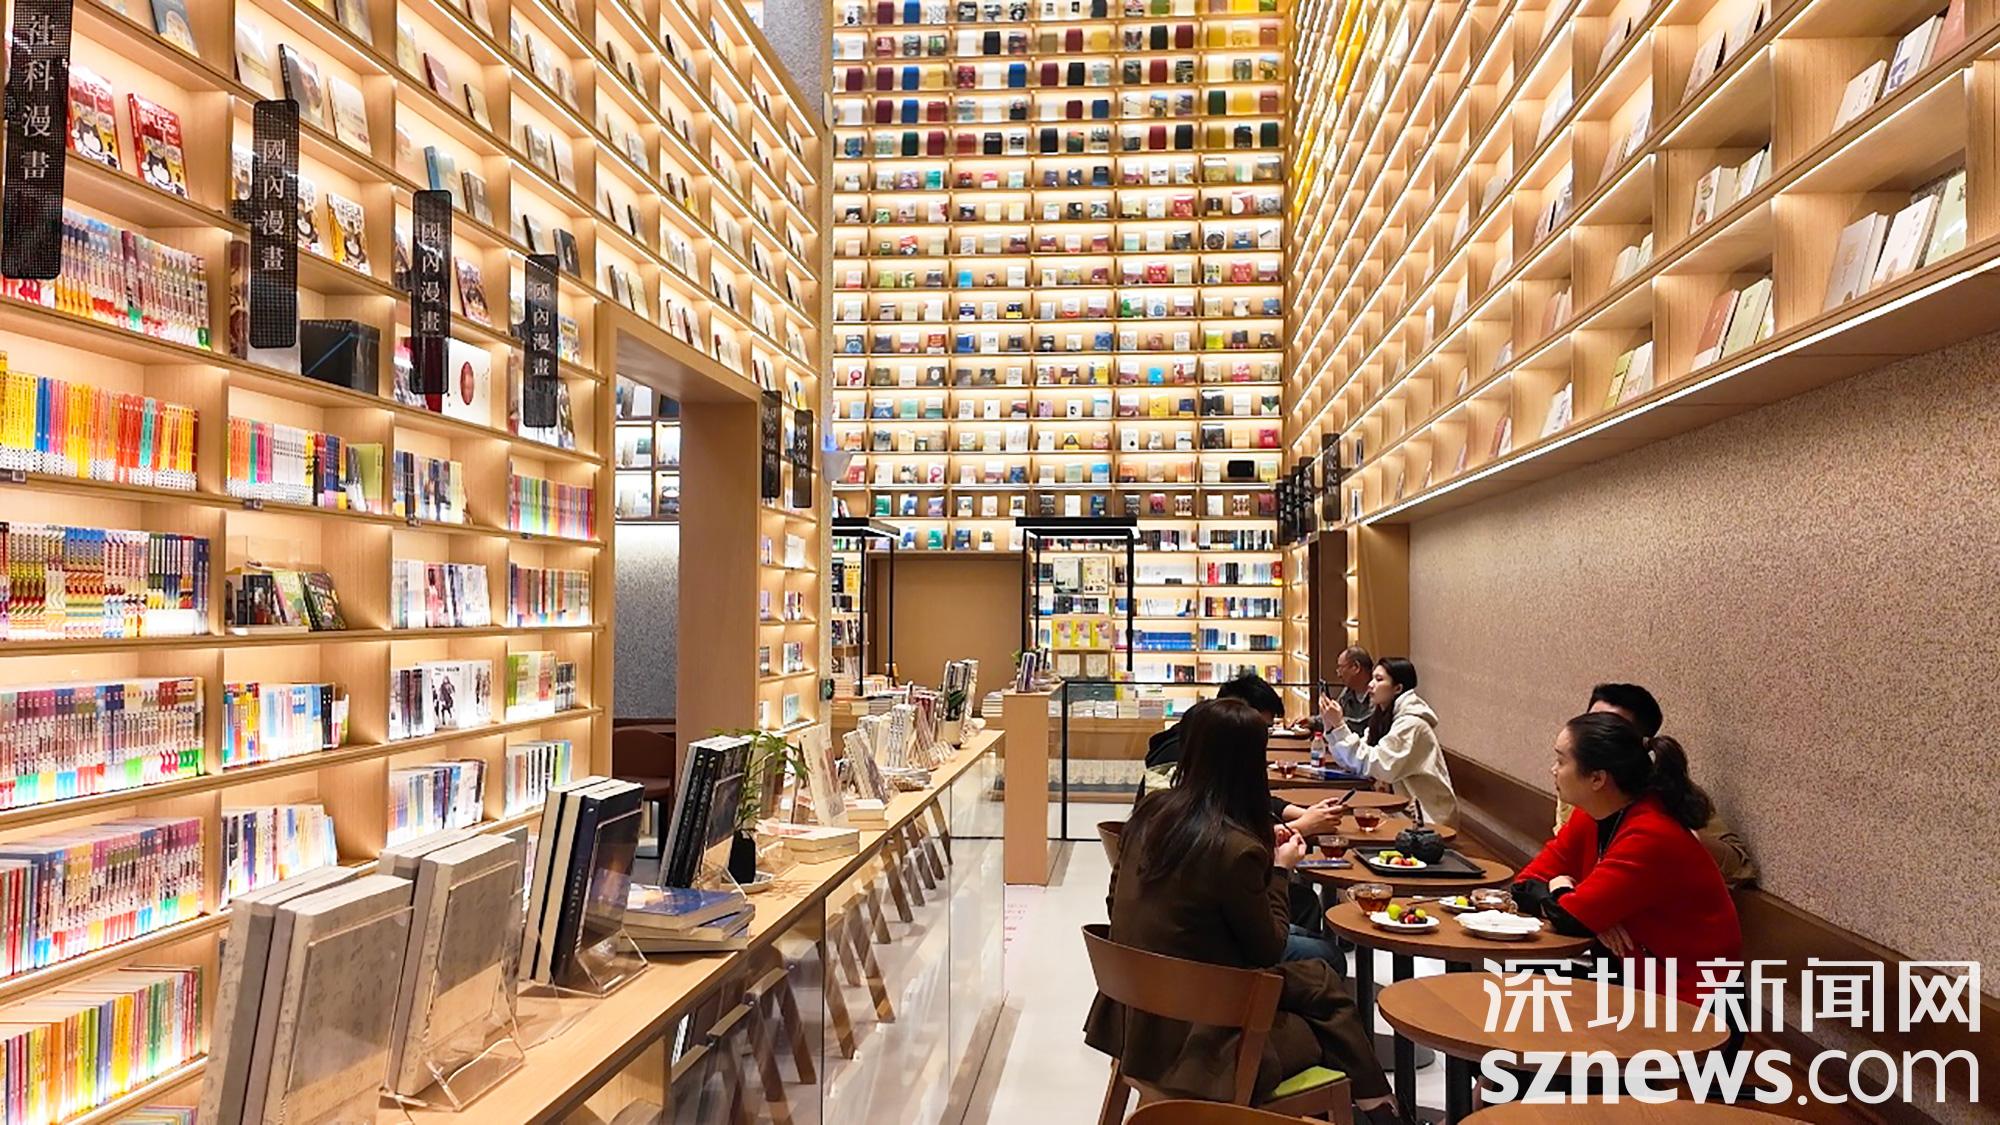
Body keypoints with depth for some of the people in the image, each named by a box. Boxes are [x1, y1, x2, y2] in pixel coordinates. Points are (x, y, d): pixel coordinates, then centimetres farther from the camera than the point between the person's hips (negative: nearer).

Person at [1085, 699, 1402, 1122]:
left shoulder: (1151, 811, -4)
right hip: (1191, 1038, -7)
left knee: (1318, 978, 20)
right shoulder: (1237, 849, -24)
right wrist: (1280, 870, 3)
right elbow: (1269, 950, -11)